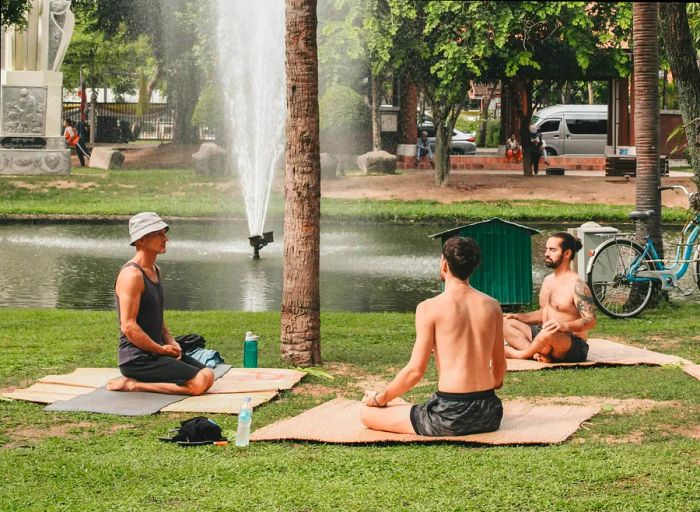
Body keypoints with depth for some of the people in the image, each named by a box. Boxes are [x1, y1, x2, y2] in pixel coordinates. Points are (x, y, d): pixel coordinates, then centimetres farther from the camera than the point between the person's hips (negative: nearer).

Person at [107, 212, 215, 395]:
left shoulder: (155, 271, 15)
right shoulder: (132, 275, -17)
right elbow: (128, 327, -22)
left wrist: (171, 343, 7)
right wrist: (162, 350, -13)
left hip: (155, 351, 10)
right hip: (137, 358, -10)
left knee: (208, 375, 7)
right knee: (200, 382, -19)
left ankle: (138, 381, 8)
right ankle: (132, 384, -11)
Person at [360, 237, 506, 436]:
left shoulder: (430, 308, -9)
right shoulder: (492, 306, 6)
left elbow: (415, 371, -9)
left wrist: (379, 398, 7)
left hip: (450, 417, -6)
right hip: (489, 414, 6)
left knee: (368, 413, 5)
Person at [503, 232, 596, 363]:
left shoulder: (576, 285, -14)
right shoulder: (548, 280, 15)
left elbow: (591, 320, -22)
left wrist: (565, 326, -38)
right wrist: (518, 316, 11)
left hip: (573, 346, -9)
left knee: (548, 334, -41)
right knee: (505, 323, -1)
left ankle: (522, 354, -10)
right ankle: (536, 352, -24)